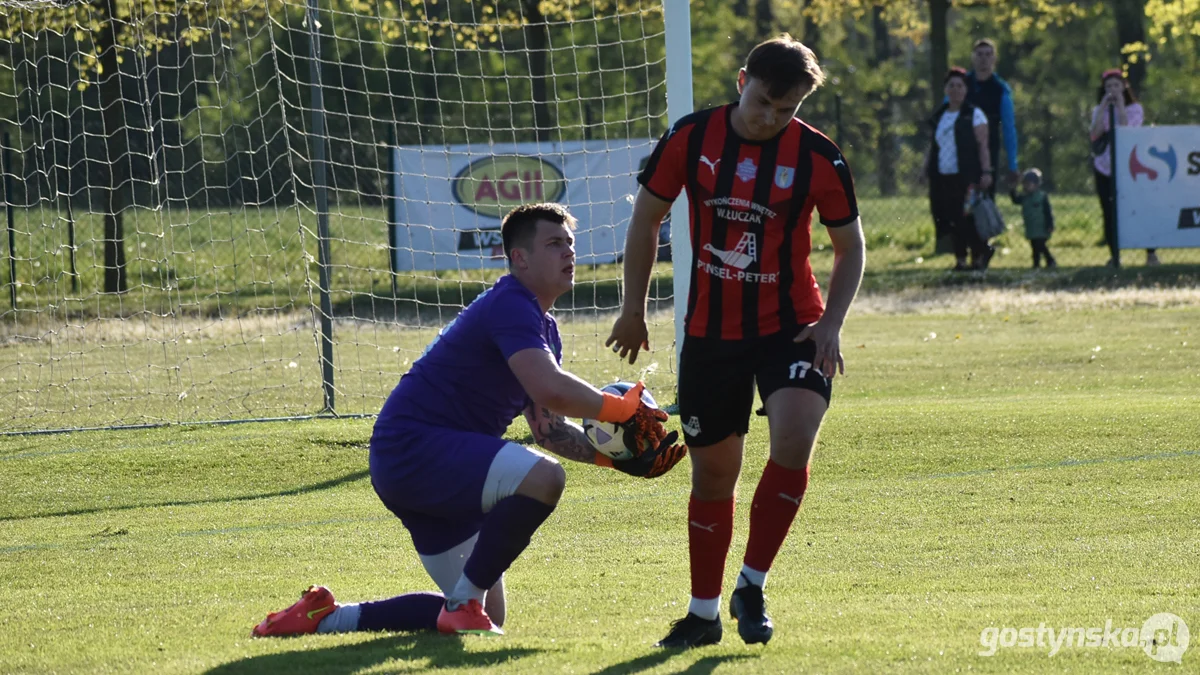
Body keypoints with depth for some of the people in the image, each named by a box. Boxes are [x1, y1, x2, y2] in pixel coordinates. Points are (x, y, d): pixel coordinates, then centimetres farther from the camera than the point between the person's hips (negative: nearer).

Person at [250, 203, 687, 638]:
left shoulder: (543, 327, 17)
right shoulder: (511, 306, -16)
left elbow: (548, 430, 17)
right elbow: (551, 390, -31)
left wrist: (615, 455, 2)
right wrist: (622, 410, -18)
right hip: (413, 445, -11)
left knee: (486, 615, 11)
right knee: (543, 478, -31)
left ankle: (326, 617, 19)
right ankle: (464, 604, -18)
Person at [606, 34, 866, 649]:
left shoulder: (818, 157, -10)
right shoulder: (690, 138, -7)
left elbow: (850, 247, 2)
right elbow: (646, 217, 7)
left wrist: (830, 323, -11)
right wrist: (634, 309, 9)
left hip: (790, 327, -2)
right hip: (710, 332, 2)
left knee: (794, 440, -25)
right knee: (712, 472, 9)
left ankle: (752, 585, -8)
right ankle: (704, 613, 25)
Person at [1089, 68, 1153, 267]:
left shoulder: (1134, 109, 0)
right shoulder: (1099, 111, 7)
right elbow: (1094, 135, -11)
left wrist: (1120, 107, -16)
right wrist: (1104, 108, -13)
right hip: (1104, 167, 3)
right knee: (1109, 214, 0)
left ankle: (1151, 254, 4)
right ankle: (1114, 256, 8)